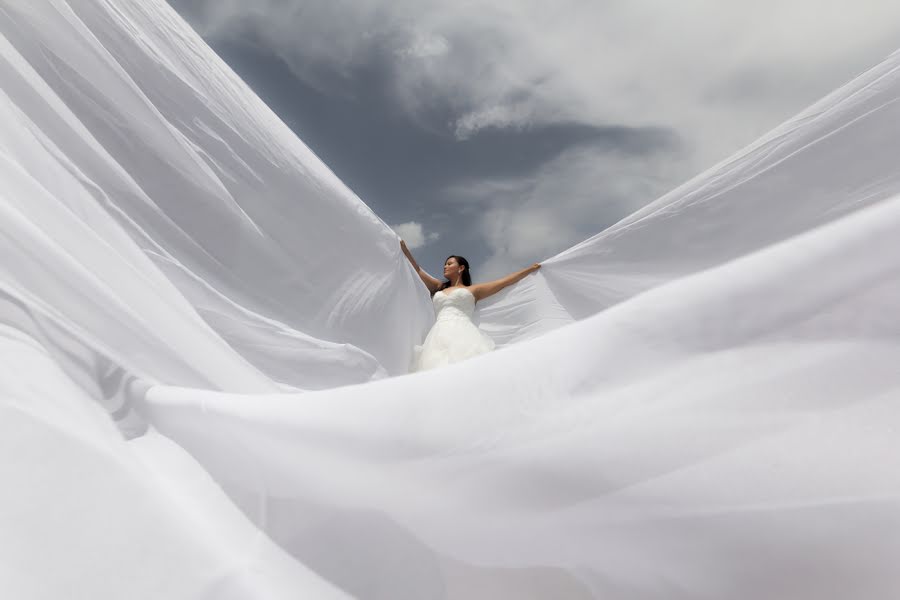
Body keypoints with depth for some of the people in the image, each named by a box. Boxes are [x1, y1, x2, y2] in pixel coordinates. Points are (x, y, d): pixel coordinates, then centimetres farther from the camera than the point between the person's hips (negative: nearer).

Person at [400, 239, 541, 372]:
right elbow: (418, 271, 34)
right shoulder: (439, 288, 34)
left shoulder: (473, 290, 24)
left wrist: (531, 269, 29)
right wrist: (404, 247, 33)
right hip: (440, 335, 3)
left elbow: (505, 281, 25)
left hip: (463, 333, -3)